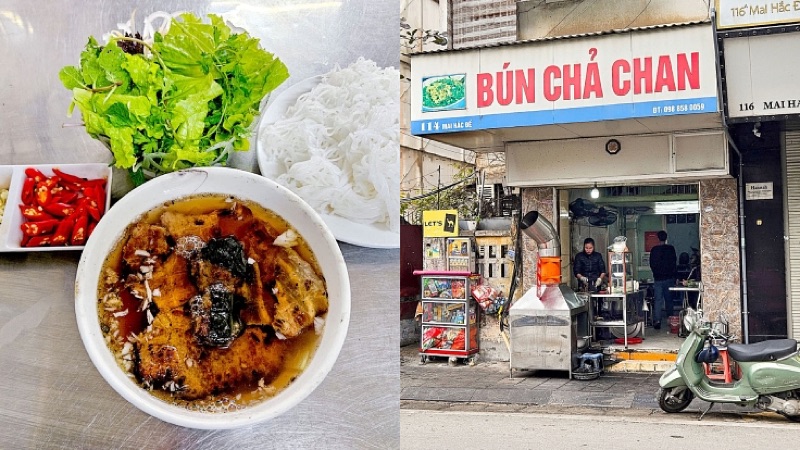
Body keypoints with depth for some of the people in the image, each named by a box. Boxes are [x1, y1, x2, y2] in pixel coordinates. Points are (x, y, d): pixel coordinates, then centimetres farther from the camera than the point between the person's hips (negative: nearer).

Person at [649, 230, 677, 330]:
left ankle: (657, 321, -13)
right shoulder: (671, 249, -5)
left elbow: (651, 264, 1)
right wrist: (674, 275, 13)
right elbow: (674, 263, 1)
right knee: (669, 300, 13)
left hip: (658, 278, -1)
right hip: (669, 278, 1)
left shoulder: (654, 250, -6)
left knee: (658, 300, -1)